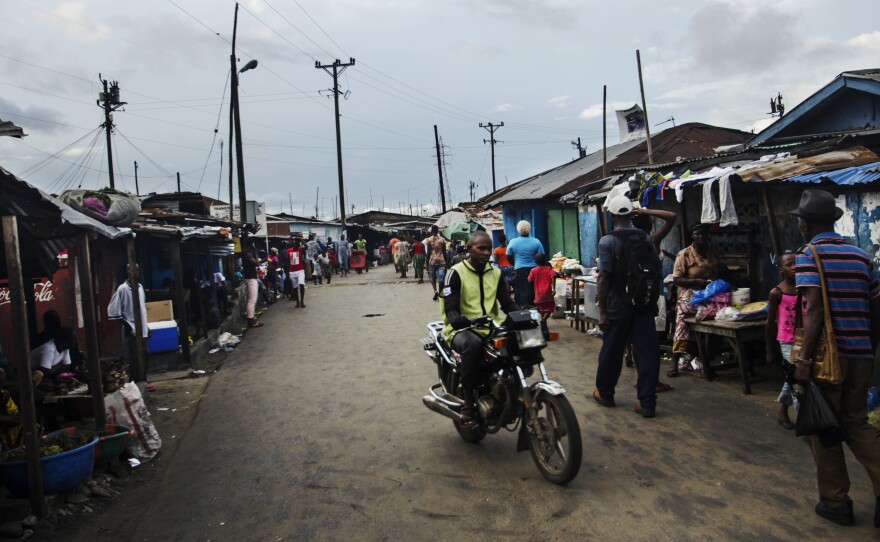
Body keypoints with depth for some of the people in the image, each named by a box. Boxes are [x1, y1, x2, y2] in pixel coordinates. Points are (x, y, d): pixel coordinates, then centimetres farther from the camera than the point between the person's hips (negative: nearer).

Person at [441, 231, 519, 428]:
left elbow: (507, 303, 10)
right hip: (463, 330, -5)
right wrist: (457, 319, -34)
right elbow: (450, 307, -10)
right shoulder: (456, 273, -3)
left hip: (491, 328, 5)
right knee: (473, 344, -40)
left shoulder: (495, 273, 14)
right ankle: (468, 402, -28)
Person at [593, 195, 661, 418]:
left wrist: (602, 311, -10)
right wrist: (654, 299, 18)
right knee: (648, 352, 5)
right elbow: (657, 271, 7)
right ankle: (647, 403, 6)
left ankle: (604, 393, 29)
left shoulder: (608, 241, -10)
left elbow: (604, 277, -14)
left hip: (618, 306, -3)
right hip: (645, 305, 3)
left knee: (611, 351, 12)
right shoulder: (646, 238, 4)